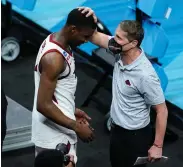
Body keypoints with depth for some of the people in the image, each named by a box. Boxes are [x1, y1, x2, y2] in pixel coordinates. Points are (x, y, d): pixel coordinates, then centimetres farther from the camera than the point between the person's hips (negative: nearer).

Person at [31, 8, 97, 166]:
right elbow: (43, 105, -27)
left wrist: (72, 110, 17)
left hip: (58, 130, 10)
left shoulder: (55, 40, 3)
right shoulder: (54, 58, -28)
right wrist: (76, 127, -21)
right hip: (54, 136, -10)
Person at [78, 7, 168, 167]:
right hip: (117, 128, 8)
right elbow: (94, 36, -3)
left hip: (135, 135, -8)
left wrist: (157, 146, -19)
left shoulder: (145, 75, -32)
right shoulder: (120, 53, -12)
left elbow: (162, 110, -23)